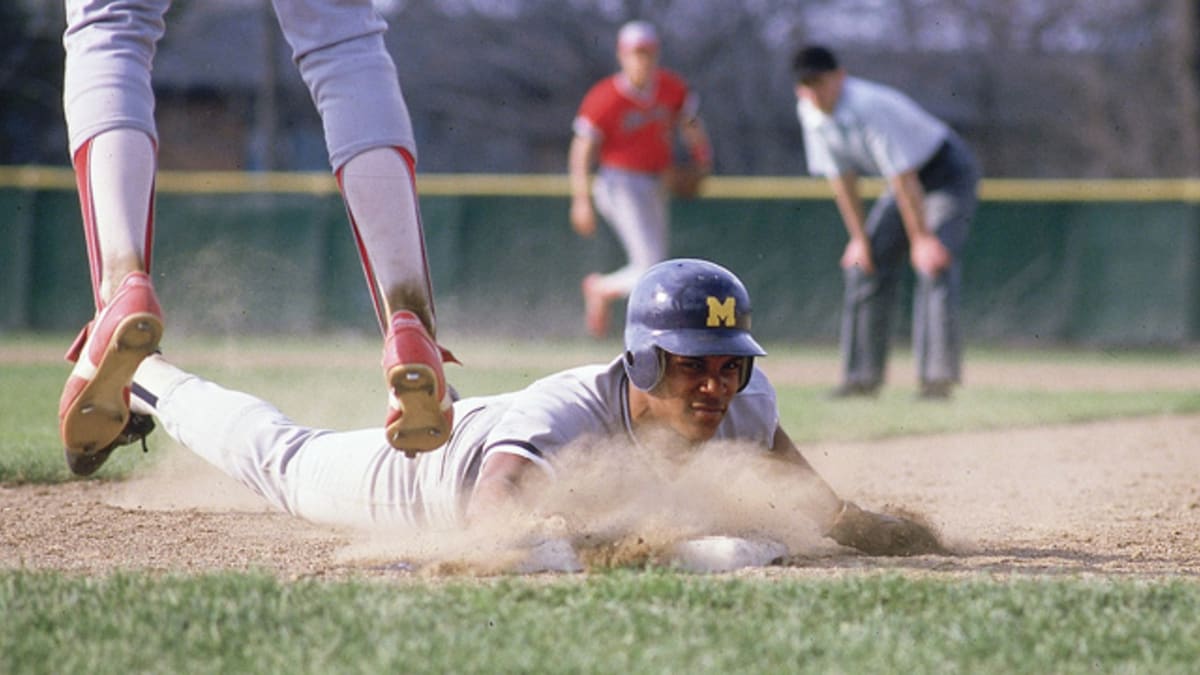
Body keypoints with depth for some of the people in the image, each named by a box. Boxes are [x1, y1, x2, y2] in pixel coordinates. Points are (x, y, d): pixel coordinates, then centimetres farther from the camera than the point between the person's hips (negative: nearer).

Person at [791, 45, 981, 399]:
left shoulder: (869, 107, -33)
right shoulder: (812, 113, -9)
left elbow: (903, 177, -31)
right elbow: (841, 178, 0)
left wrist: (921, 238, -28)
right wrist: (860, 238, 1)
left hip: (948, 173, -8)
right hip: (908, 180, 8)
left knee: (934, 264, -22)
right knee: (866, 263, 4)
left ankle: (939, 374, -25)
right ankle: (862, 375, 10)